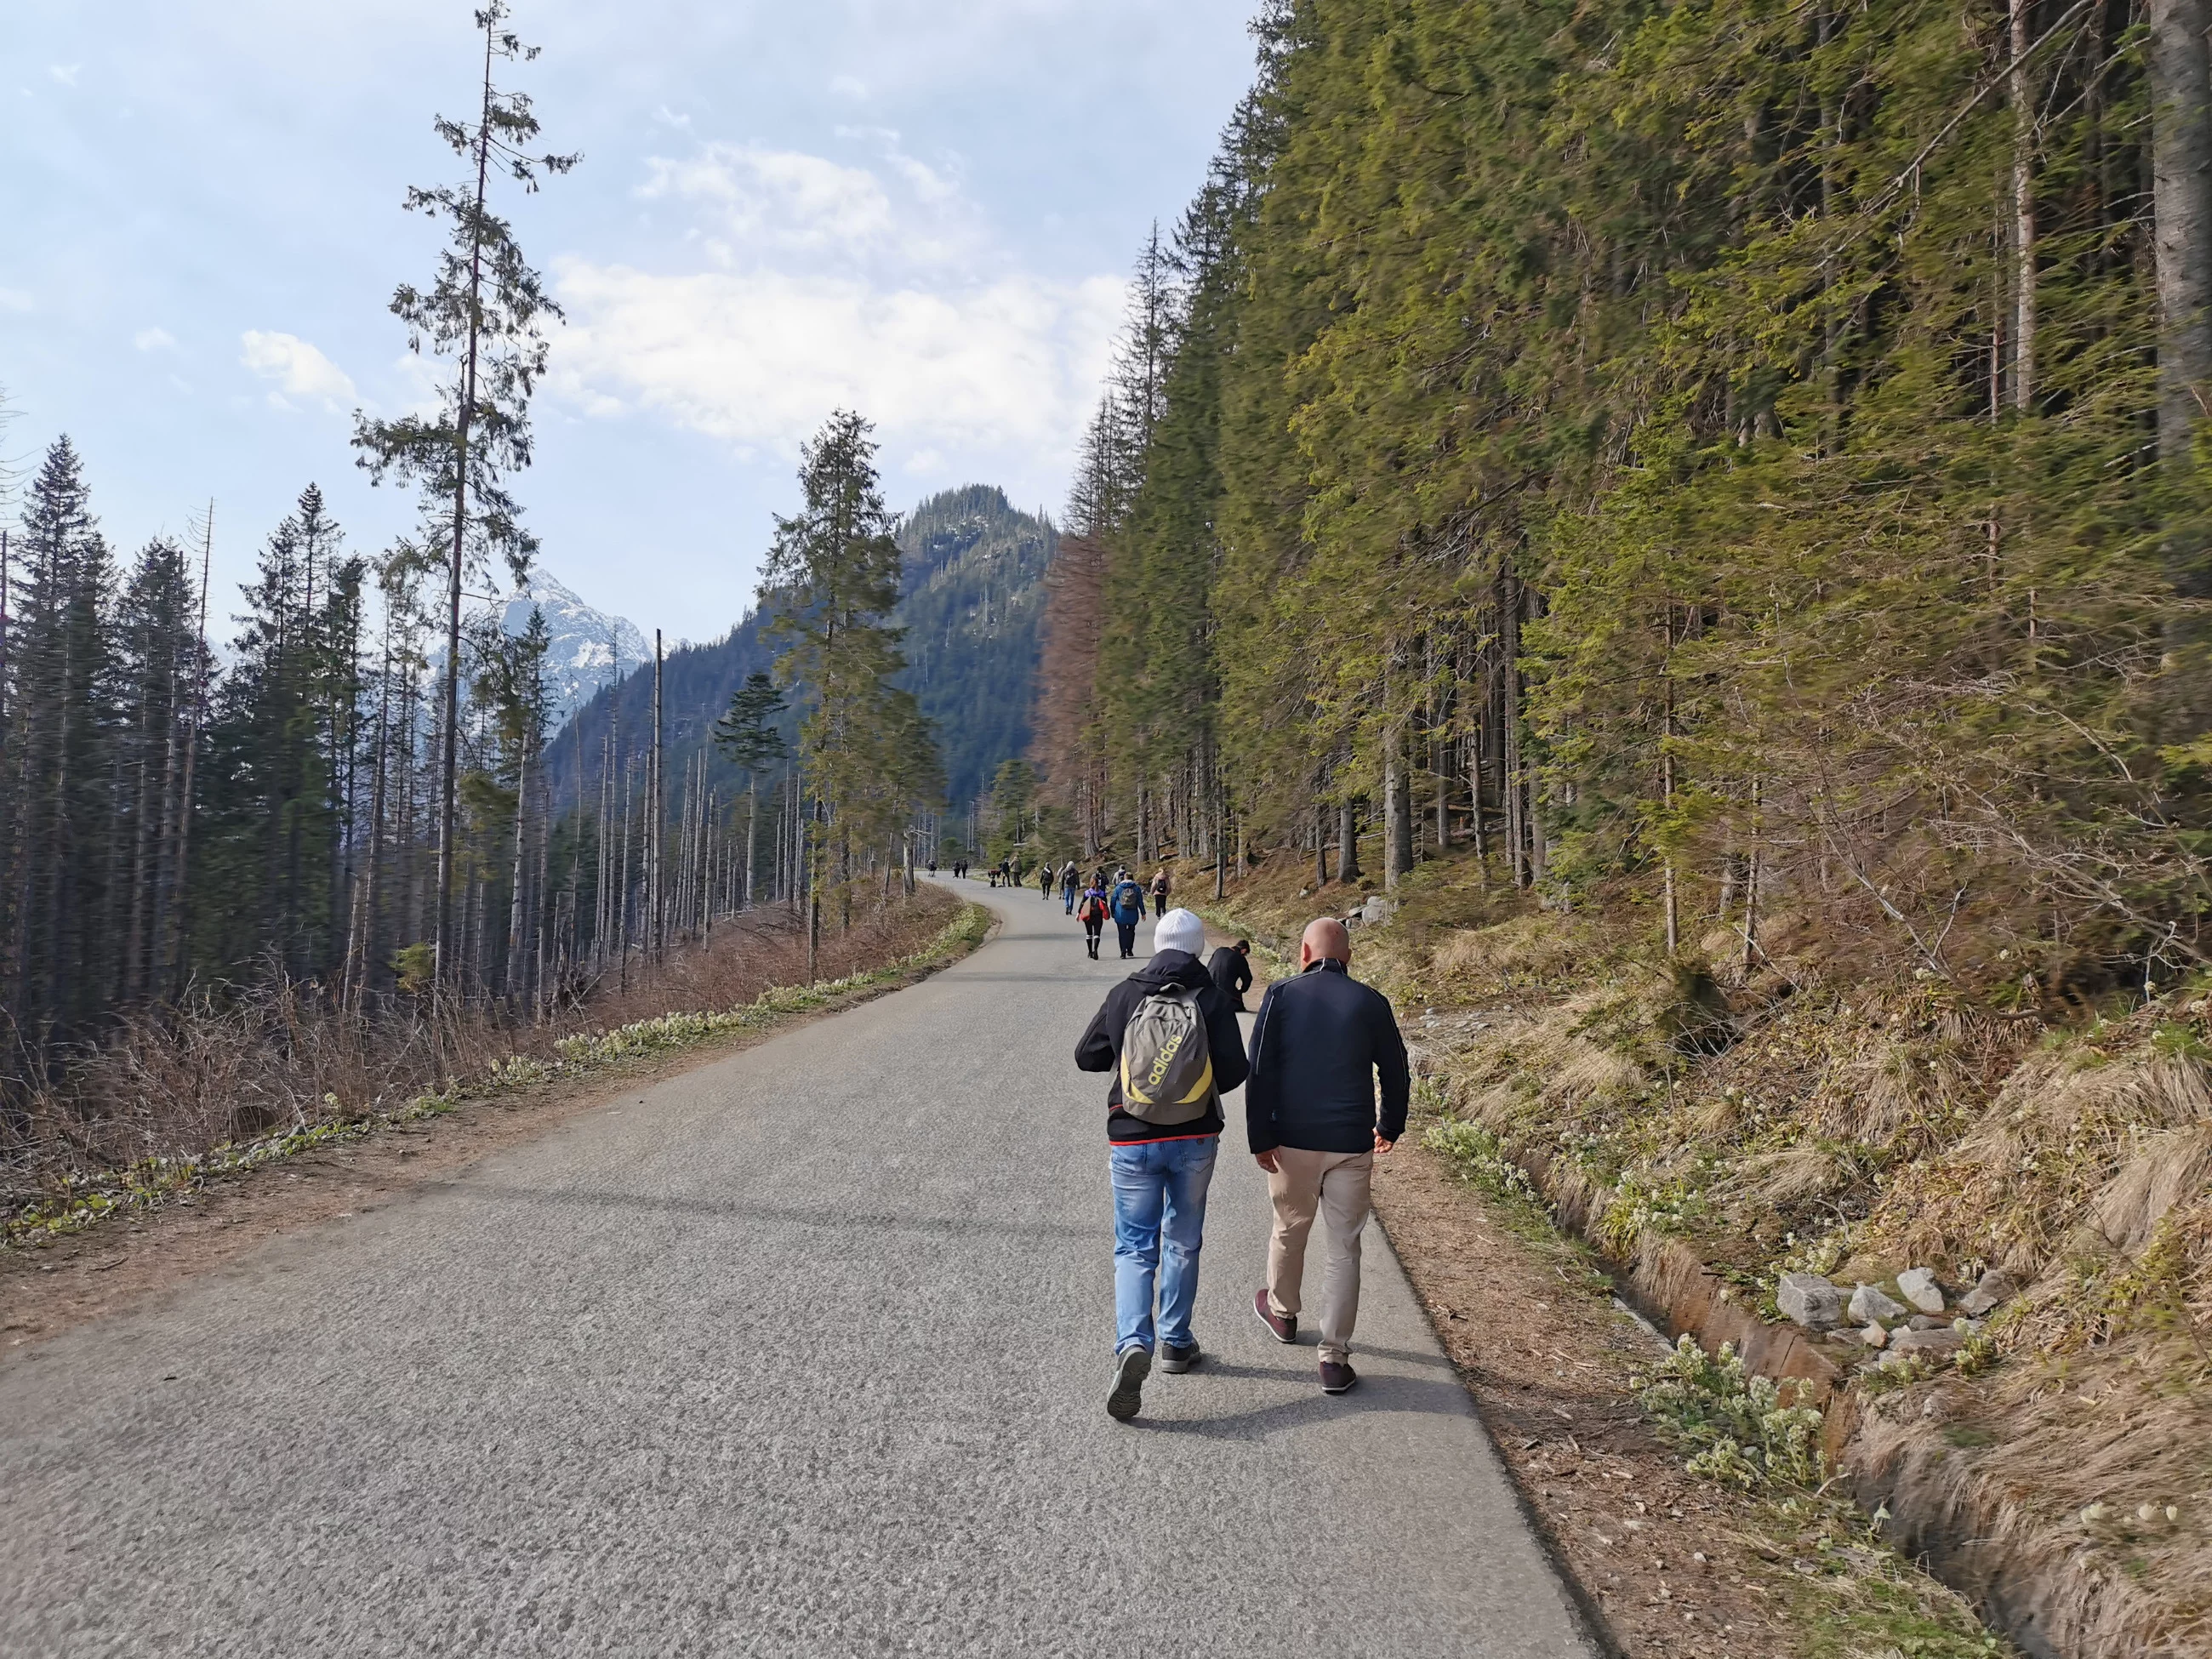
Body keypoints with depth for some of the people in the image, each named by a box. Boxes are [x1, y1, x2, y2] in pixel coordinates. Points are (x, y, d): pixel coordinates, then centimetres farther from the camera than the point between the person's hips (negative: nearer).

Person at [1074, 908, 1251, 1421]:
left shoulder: (1123, 995, -5)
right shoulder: (1212, 1000, -9)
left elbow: (1086, 1057, 3)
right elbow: (1234, 1070, -11)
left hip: (1133, 1141, 0)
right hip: (1195, 1140, 1)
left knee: (1134, 1247, 5)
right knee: (1183, 1243, 18)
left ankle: (1133, 1343, -15)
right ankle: (1175, 1342, 28)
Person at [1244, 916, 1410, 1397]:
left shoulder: (1281, 995, -4)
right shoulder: (1371, 1003, -1)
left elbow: (1260, 1070, -9)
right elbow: (1395, 1073, 6)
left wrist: (1259, 1138, -5)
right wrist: (1389, 1127, 22)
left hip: (1292, 1140, 0)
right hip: (1352, 1145, 0)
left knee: (1289, 1230, 21)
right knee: (1344, 1249, 6)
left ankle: (1282, 1312, 44)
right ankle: (1334, 1358, 5)